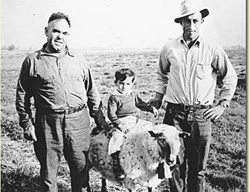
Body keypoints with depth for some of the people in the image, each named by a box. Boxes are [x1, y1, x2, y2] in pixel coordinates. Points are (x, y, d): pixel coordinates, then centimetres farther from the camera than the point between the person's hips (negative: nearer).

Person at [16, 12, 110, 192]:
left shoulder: (79, 58, 8)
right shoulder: (32, 61, 2)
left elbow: (92, 91, 12)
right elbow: (23, 95, 5)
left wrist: (99, 118, 10)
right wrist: (27, 124, 0)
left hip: (79, 122, 2)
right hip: (47, 123, -1)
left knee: (81, 168, 13)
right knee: (48, 170, 10)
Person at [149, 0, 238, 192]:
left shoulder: (213, 49, -2)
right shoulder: (169, 48, 2)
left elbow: (230, 78, 9)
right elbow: (162, 74, 20)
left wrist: (222, 104, 5)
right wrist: (158, 97, 13)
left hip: (201, 114, -1)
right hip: (174, 113, 1)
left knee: (198, 165, 8)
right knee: (175, 163, 6)